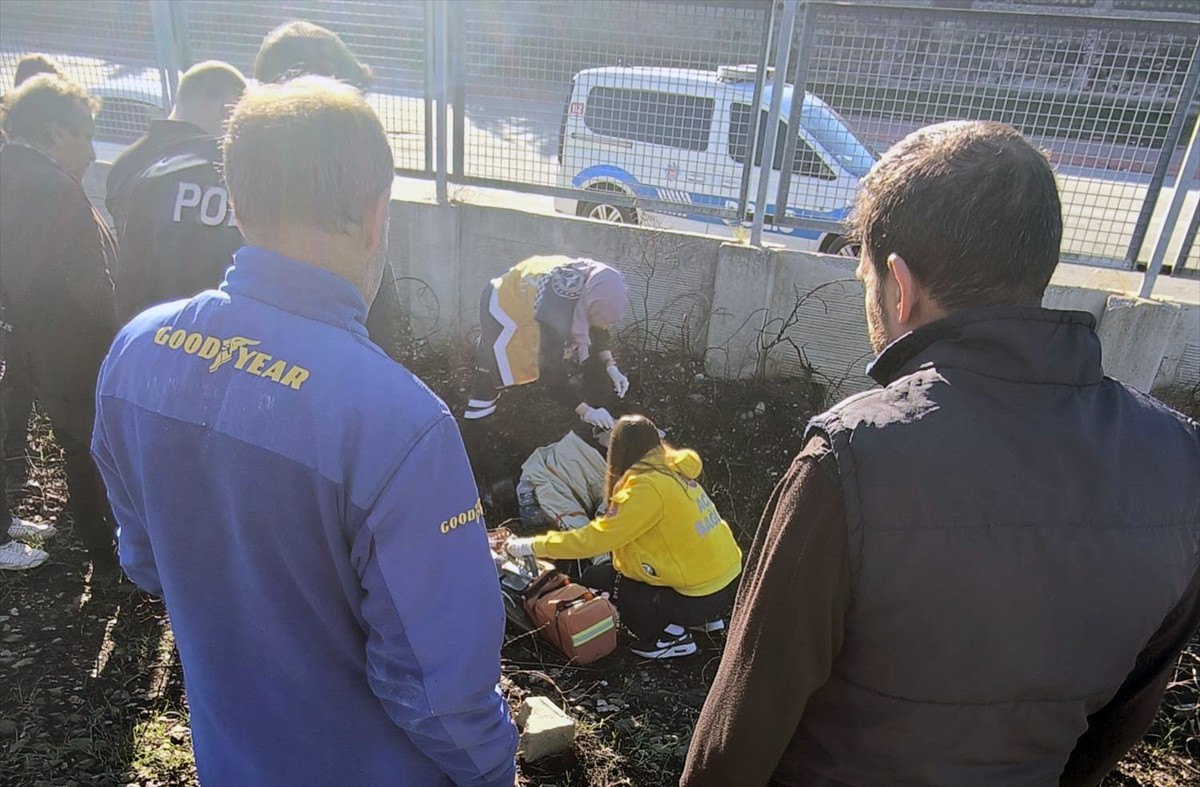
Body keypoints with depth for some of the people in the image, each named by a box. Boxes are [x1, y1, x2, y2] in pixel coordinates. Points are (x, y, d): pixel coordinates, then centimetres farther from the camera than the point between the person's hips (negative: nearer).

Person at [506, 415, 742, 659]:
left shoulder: (647, 486, -19)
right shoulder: (671, 470, 6)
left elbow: (596, 537, -18)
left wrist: (532, 546, -10)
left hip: (703, 596, -8)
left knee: (596, 578, 0)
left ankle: (671, 636, 1)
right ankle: (707, 618, 22)